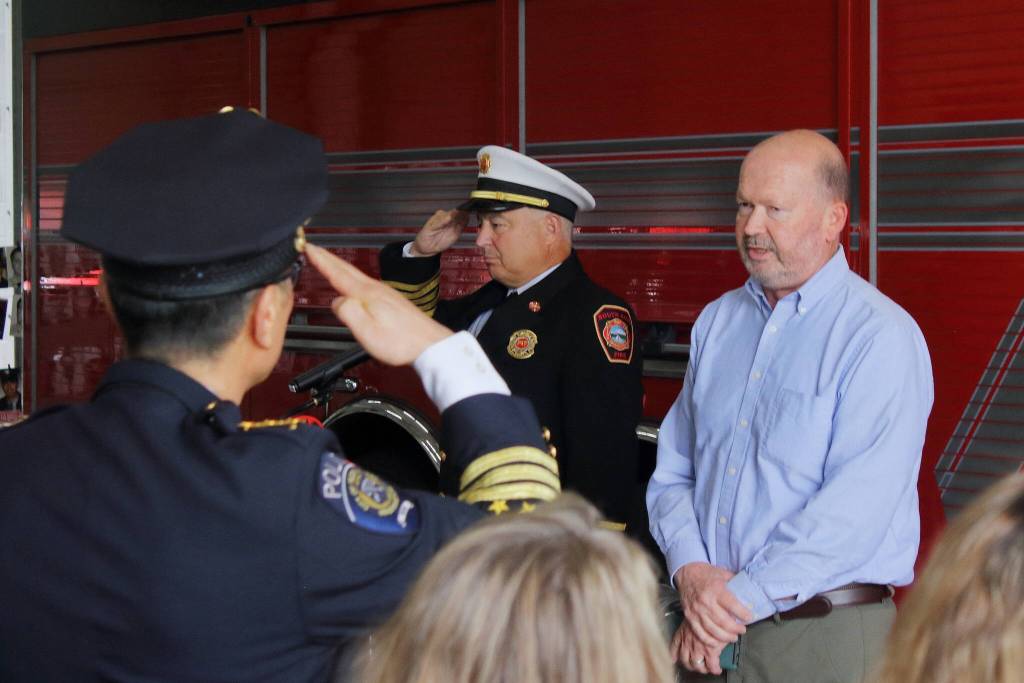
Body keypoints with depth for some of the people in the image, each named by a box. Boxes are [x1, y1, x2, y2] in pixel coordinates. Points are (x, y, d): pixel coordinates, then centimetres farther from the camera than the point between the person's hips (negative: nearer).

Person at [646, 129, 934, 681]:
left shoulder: (882, 337, -11)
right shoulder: (717, 322, 10)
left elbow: (856, 506, -20)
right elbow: (673, 470, 8)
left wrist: (740, 599, -18)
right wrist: (690, 569, -9)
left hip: (827, 635, -5)